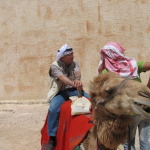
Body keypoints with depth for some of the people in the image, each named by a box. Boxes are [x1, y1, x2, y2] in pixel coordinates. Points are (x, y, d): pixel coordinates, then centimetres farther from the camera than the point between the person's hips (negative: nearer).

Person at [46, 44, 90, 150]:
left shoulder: (74, 63, 7)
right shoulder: (55, 66, -8)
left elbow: (78, 73, -13)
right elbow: (62, 78, -25)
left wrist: (77, 80, -37)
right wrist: (73, 83, -43)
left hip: (74, 90, 4)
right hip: (60, 92, -4)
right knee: (53, 109, -30)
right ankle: (52, 138, -20)